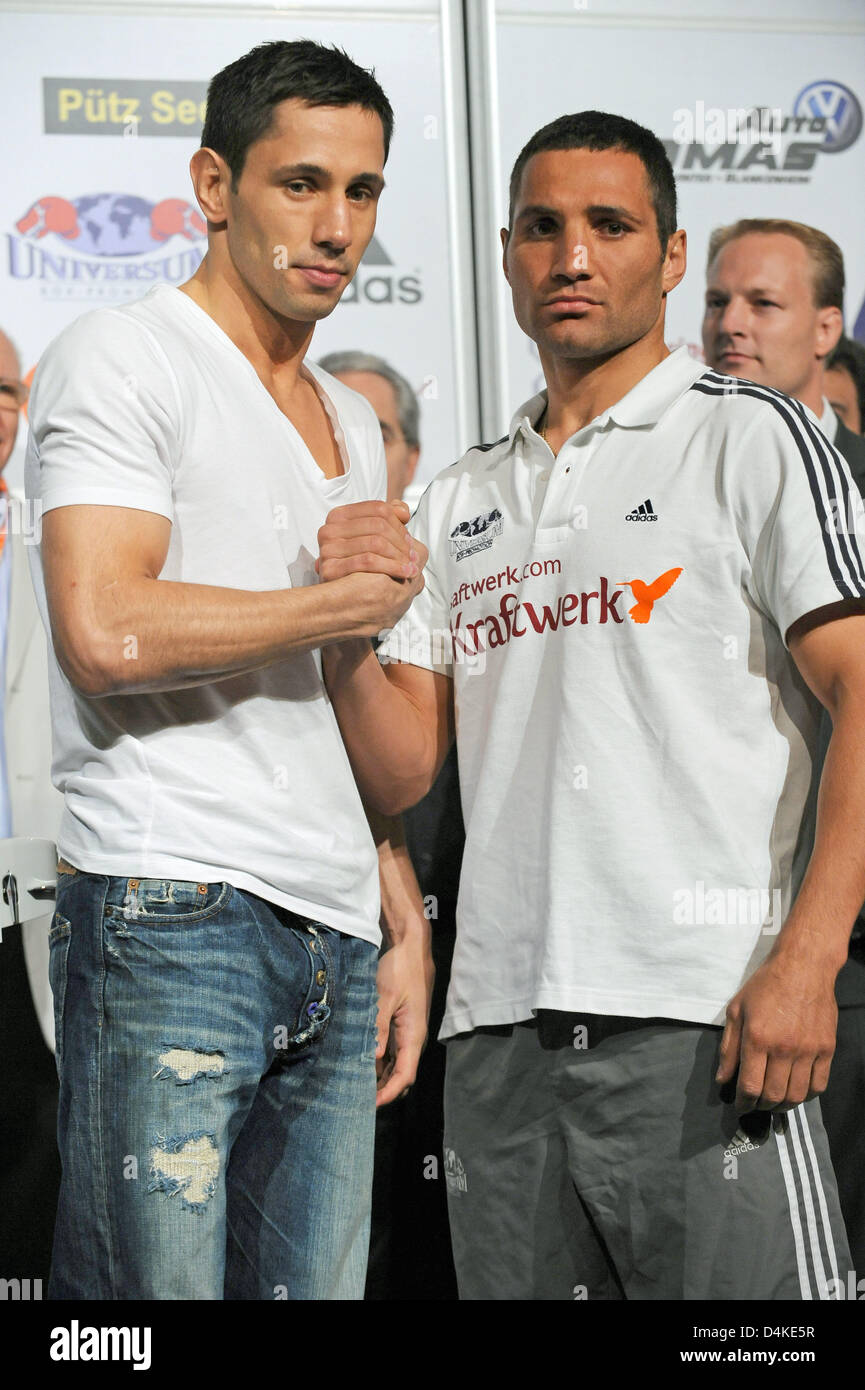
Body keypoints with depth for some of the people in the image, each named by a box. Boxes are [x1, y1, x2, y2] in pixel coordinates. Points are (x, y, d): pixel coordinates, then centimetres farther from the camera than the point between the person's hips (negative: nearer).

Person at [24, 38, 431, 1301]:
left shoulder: (353, 424, 22)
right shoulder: (120, 359, -2)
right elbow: (108, 634, -17)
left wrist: (406, 927, 16)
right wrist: (353, 602, -6)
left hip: (335, 945, 7)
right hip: (172, 915, -7)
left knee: (318, 1287, 6)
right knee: (152, 1293, -7)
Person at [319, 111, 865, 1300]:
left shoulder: (752, 437, 2)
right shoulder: (460, 502, 18)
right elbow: (399, 778, 14)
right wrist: (346, 628, -5)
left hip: (700, 1023, -5)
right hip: (498, 1031, 5)